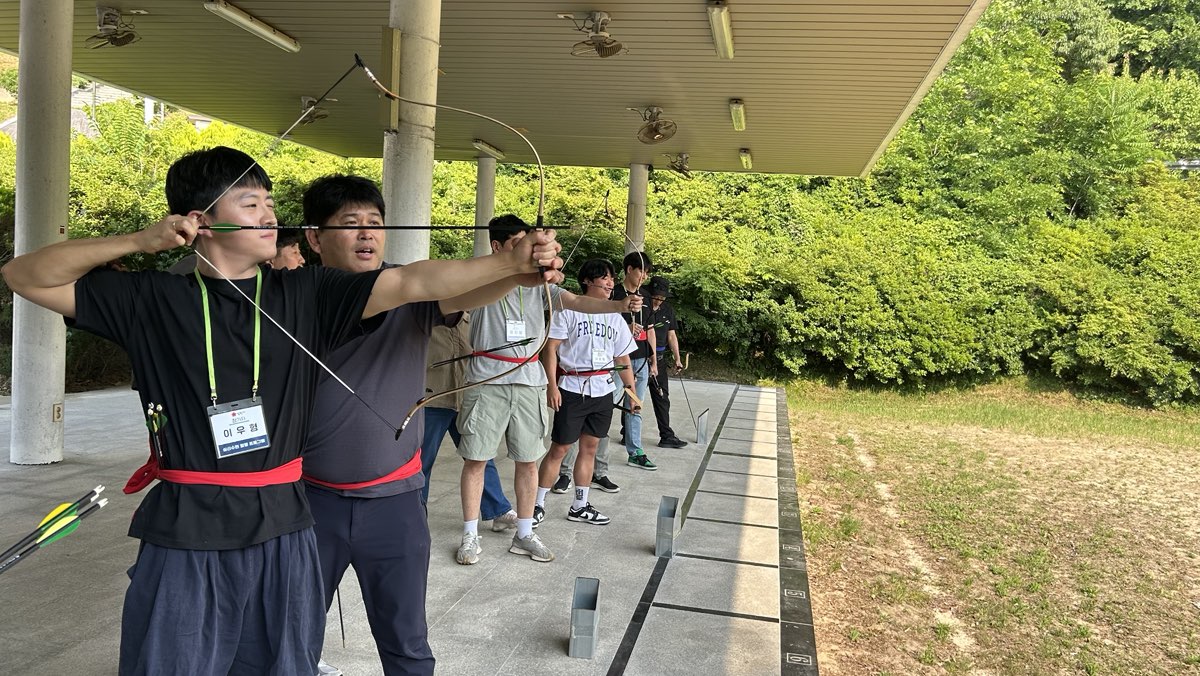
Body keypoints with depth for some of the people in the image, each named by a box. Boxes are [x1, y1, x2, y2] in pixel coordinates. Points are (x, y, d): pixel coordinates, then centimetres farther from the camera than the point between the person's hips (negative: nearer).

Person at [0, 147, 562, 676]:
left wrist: (512, 263, -20)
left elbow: (414, 282, -9)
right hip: (183, 541, -1)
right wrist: (140, 241, -9)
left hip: (282, 534, 2)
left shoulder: (304, 296, 2)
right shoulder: (152, 301, 1)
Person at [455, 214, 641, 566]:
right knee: (476, 458, 3)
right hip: (487, 381, -4)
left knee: (528, 460, 9)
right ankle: (470, 536, 17)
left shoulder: (538, 284, 7)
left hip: (529, 381, 4)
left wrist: (620, 305, -20)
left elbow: (576, 302, -5)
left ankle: (524, 534, 23)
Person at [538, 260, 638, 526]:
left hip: (603, 390, 5)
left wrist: (632, 390, 12)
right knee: (559, 447, -2)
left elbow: (622, 358, 16)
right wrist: (552, 385, -16)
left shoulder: (615, 317, 12)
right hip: (572, 388, -5)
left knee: (589, 447, 11)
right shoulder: (568, 309, -5)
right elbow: (551, 348, -9)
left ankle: (580, 506, 21)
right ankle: (538, 503, 9)